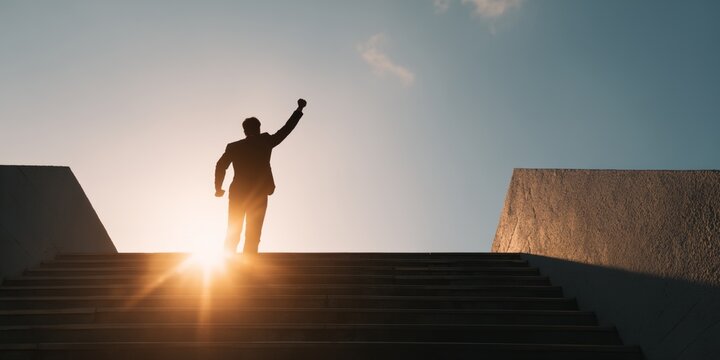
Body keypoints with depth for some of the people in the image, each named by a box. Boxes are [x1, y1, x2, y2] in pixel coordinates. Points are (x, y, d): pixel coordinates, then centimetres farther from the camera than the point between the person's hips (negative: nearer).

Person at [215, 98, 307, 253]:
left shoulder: (234, 146, 4)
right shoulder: (266, 142, 0)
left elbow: (221, 166, -5)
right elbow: (286, 129, 6)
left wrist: (218, 188, 6)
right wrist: (299, 109, 15)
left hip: (237, 194, 2)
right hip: (258, 196, -2)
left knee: (232, 235, 9)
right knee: (253, 236, -1)